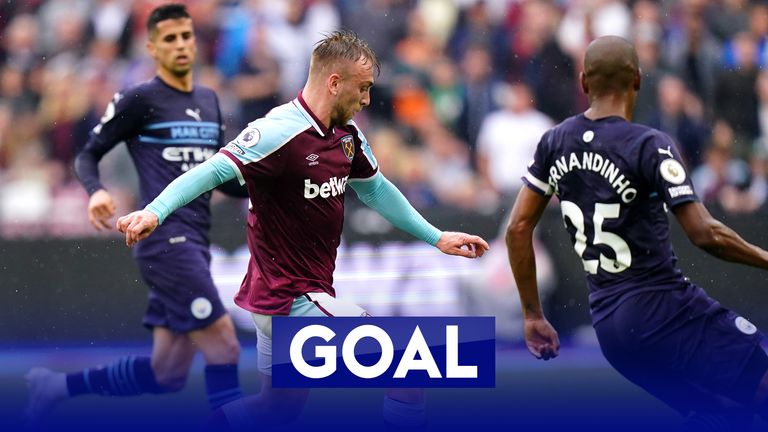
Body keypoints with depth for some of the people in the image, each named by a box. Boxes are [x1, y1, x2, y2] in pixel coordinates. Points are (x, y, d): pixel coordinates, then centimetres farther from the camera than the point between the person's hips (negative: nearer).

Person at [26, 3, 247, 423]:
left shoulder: (208, 101, 18)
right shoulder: (140, 99, -3)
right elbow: (88, 155, 2)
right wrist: (96, 191, -19)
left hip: (195, 246, 8)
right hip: (166, 241, -8)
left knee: (166, 373, 8)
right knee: (224, 347, -16)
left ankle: (57, 386, 23)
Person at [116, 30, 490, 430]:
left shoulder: (346, 135, 6)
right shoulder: (279, 133, -21)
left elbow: (375, 190, 22)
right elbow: (214, 172, -31)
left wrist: (436, 237, 24)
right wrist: (155, 212, -46)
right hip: (289, 302, -10)